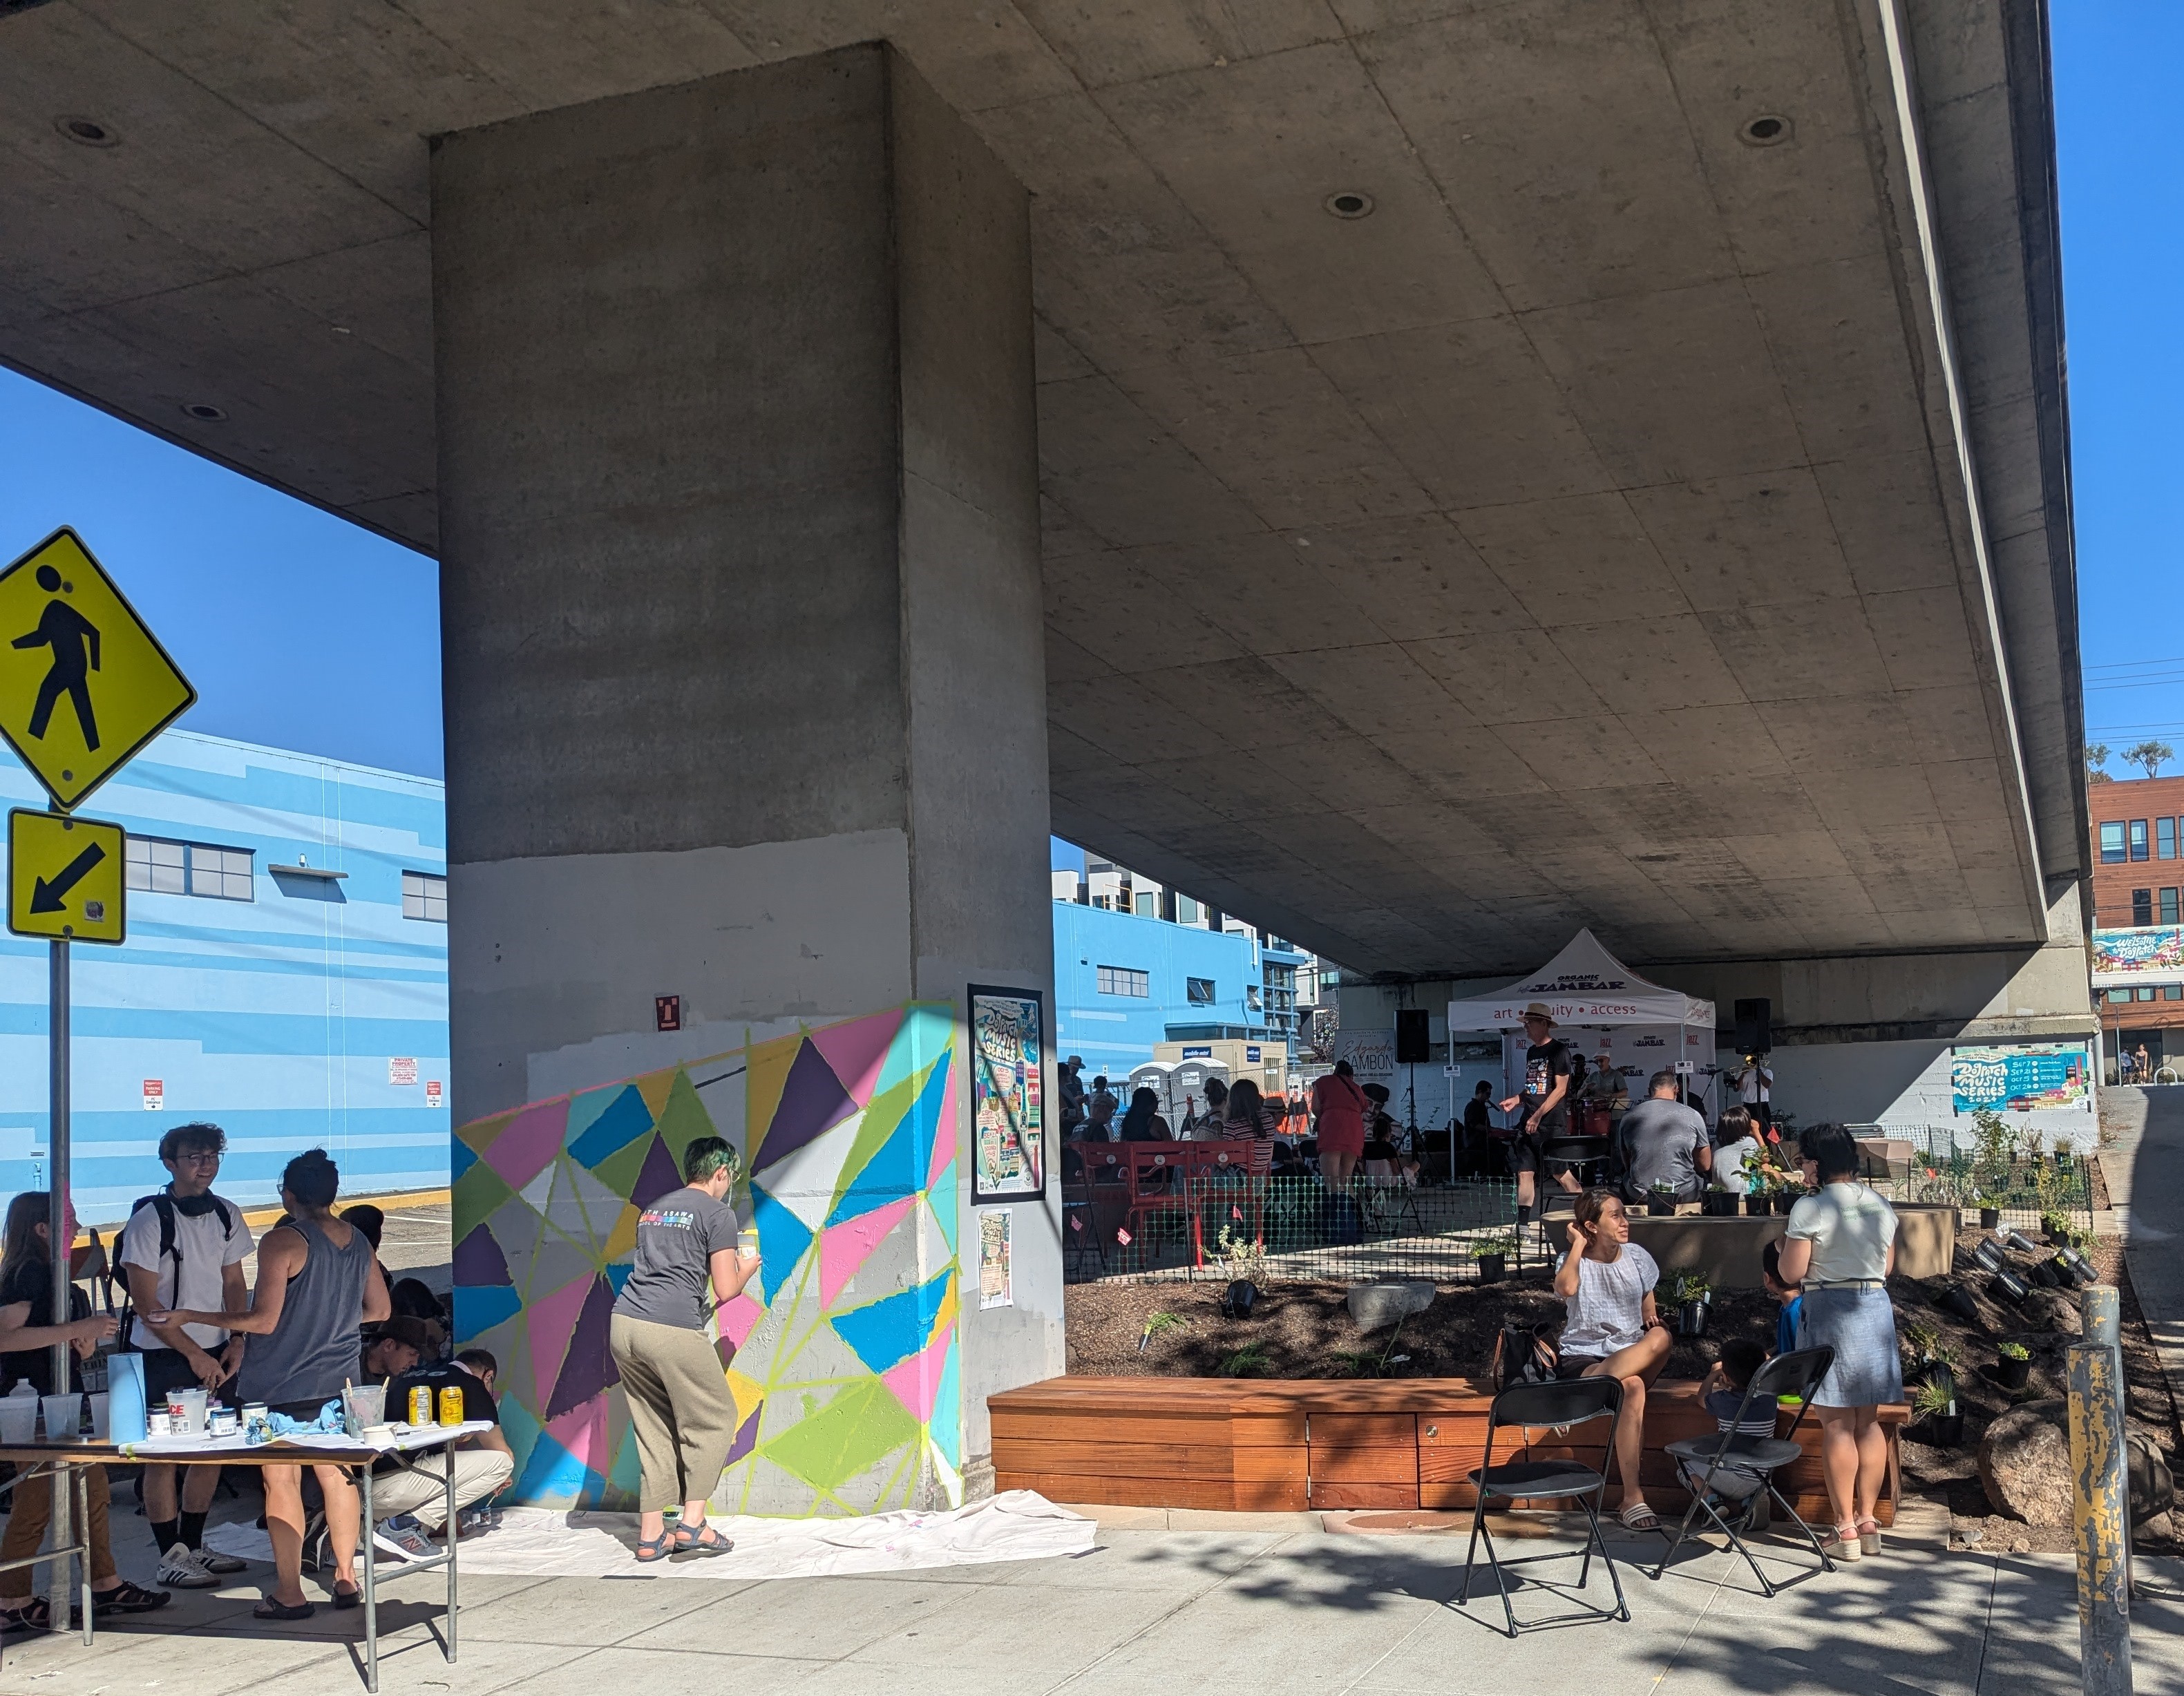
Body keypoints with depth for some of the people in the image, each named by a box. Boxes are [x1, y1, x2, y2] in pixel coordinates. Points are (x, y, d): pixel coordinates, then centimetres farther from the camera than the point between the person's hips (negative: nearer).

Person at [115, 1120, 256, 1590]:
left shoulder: (227, 1216, 6)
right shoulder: (149, 1220, -11)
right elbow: (145, 1301, -12)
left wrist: (236, 1341, 1)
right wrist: (194, 1353, -13)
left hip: (215, 1352, 6)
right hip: (164, 1354, -6)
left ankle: (194, 1545, 22)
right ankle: (171, 1557, 6)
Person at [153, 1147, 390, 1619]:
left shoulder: (283, 1241, -15)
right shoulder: (359, 1242, 5)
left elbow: (263, 1320, -18)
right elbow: (378, 1310, 13)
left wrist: (190, 1317, -9)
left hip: (282, 1384, -6)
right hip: (337, 1380, 6)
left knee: (282, 1480, 1)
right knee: (335, 1474, 14)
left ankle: (289, 1593, 4)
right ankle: (346, 1579, 20)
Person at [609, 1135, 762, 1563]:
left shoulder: (653, 1210, 24)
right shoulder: (718, 1213, 3)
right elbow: (725, 1290, -1)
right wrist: (746, 1270, 20)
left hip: (623, 1324, 7)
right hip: (674, 1331, -7)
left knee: (654, 1432, 13)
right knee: (714, 1420, 8)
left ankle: (651, 1535, 12)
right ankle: (692, 1524, 1)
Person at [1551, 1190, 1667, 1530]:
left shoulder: (1636, 1256, 10)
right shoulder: (1573, 1260, -2)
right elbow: (1566, 1288, -27)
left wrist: (1652, 1321, 0)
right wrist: (1578, 1245, -13)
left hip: (1631, 1354, 4)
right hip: (1583, 1356, -4)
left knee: (1660, 1337, -31)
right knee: (1632, 1387, -36)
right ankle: (1632, 1498, -35)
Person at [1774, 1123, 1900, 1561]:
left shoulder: (1811, 1208, -13)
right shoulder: (1881, 1205, 6)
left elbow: (1791, 1273, -12)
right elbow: (1888, 1266, 15)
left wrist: (1785, 1241, 6)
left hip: (1830, 1312, -6)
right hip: (1876, 1310, 6)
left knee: (1837, 1424, -1)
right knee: (1869, 1421, 12)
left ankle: (1846, 1527, 1)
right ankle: (1868, 1521, 17)